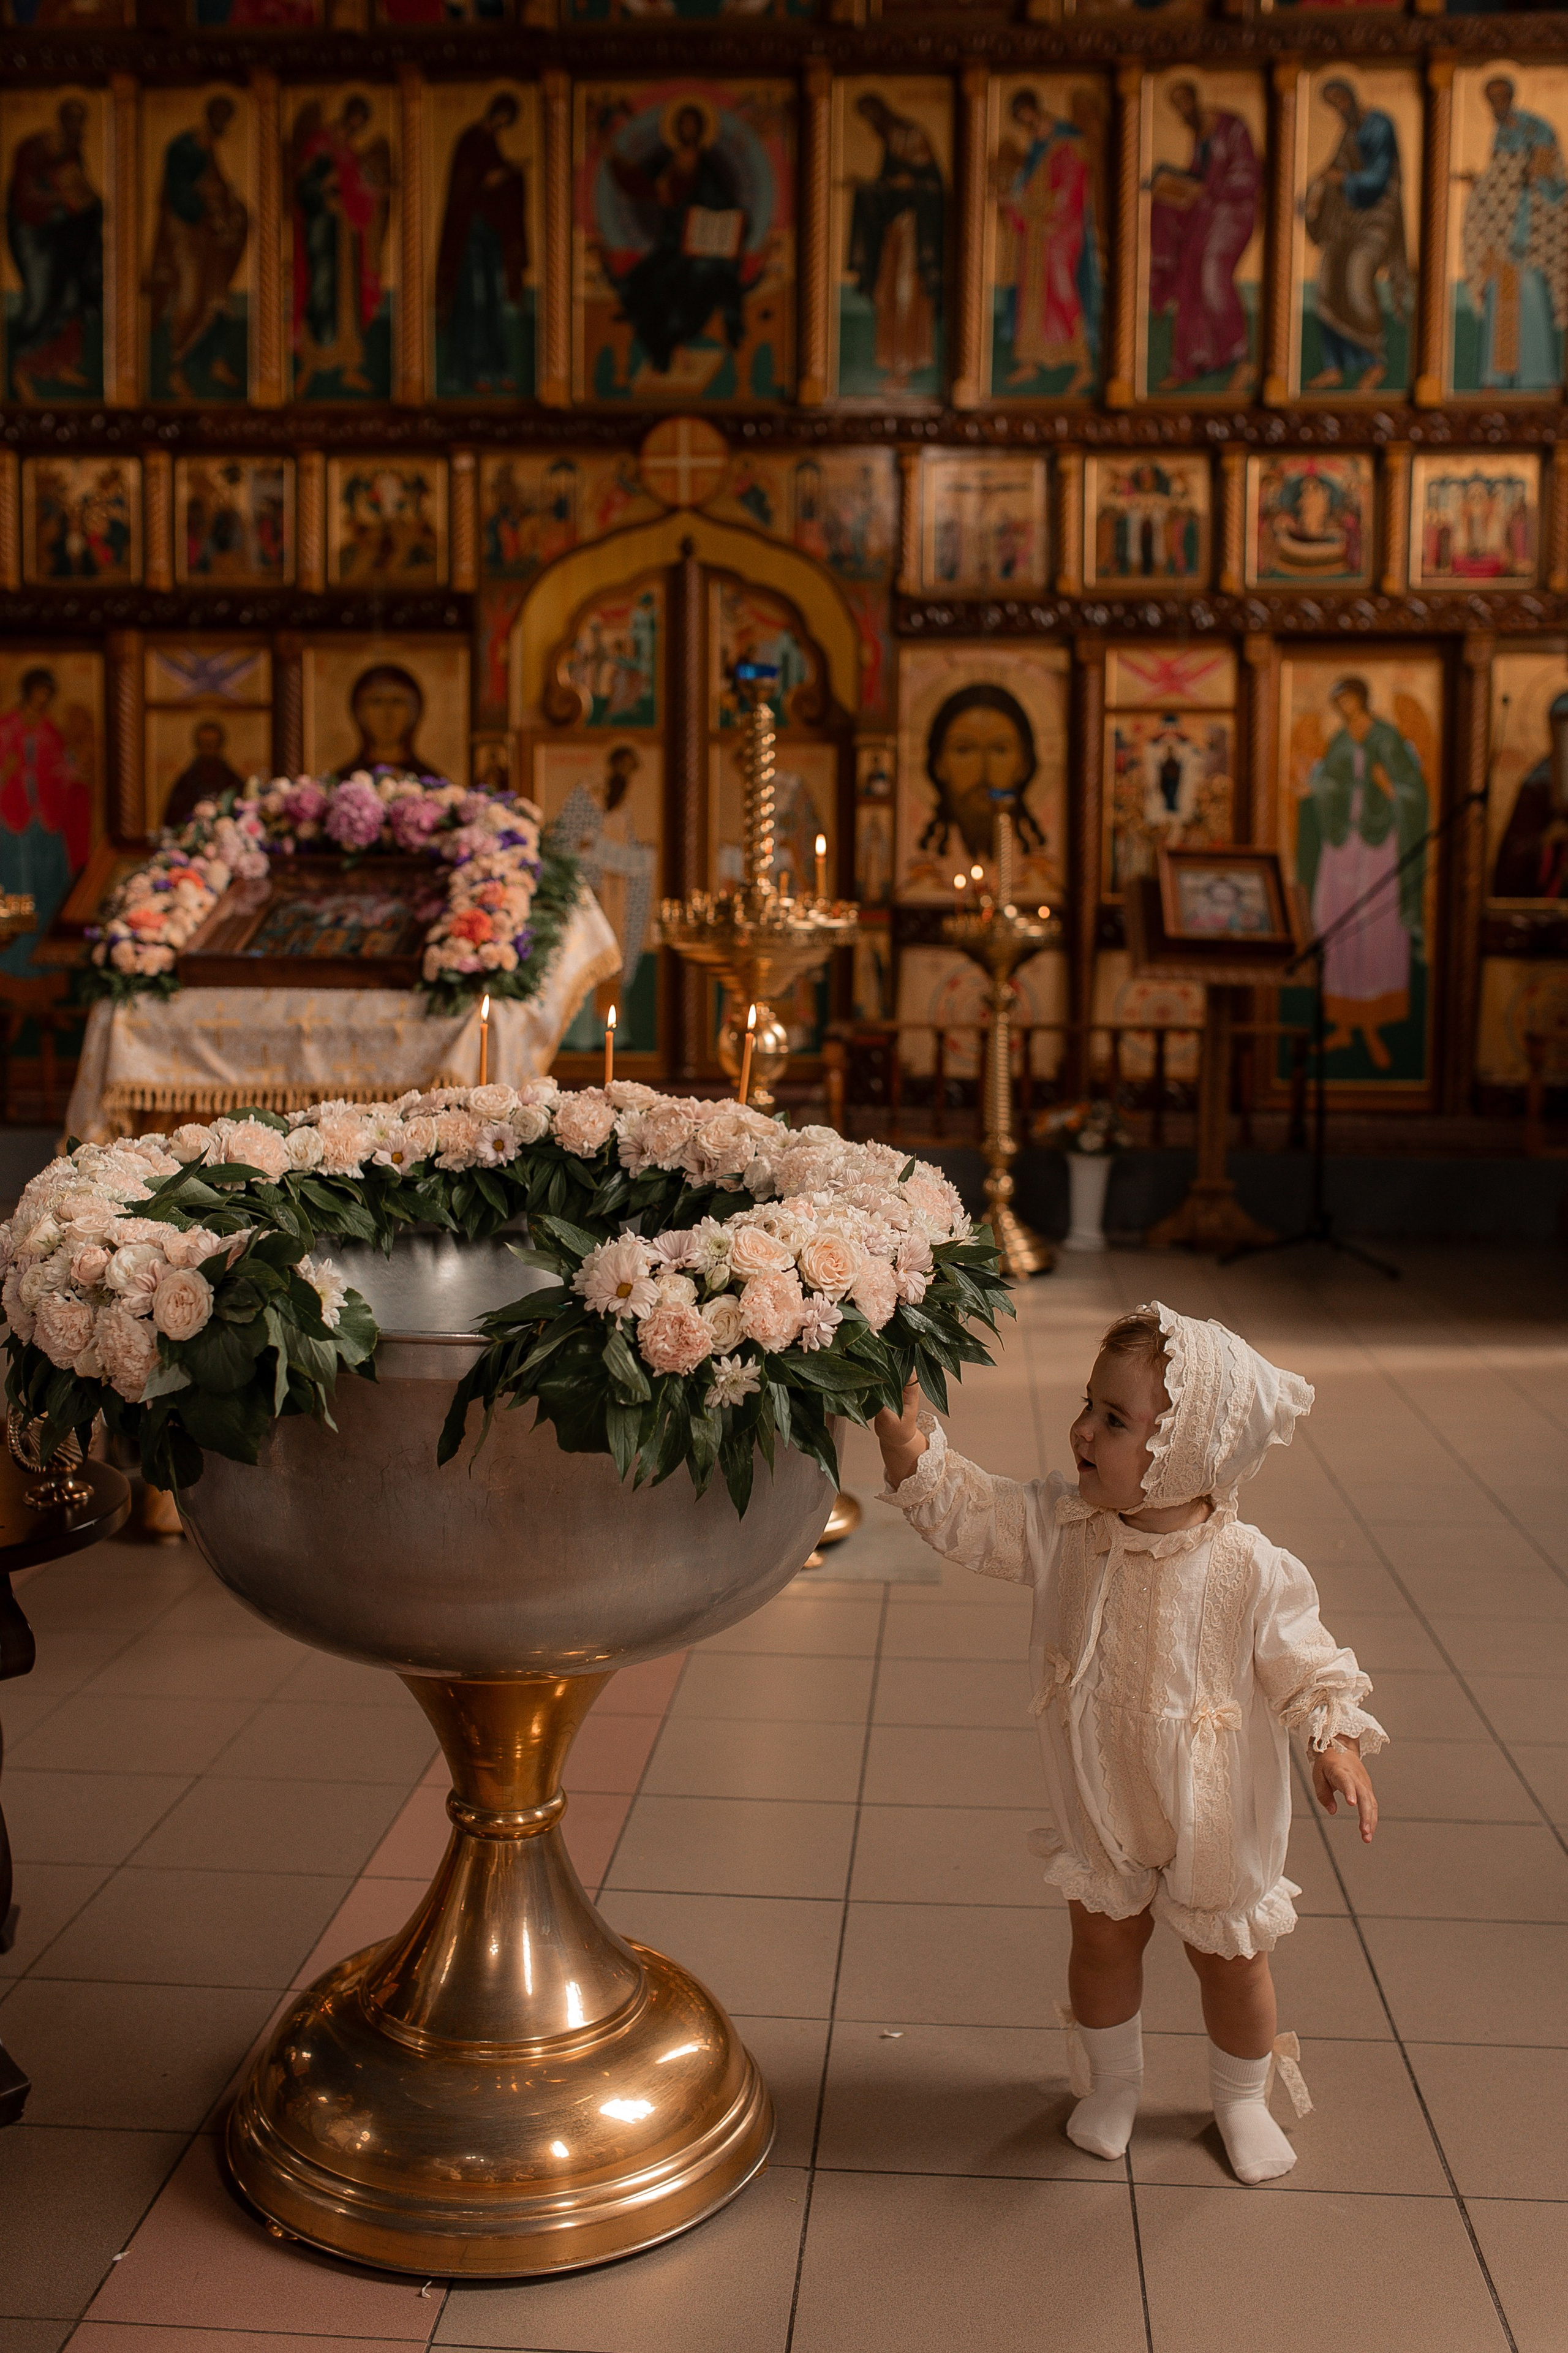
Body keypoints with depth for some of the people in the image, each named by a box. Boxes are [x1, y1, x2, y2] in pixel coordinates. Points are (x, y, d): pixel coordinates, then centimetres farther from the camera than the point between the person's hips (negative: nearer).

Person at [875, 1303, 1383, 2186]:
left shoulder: (1250, 1568, -25)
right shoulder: (1063, 1525, -15)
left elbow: (1305, 1662, -15)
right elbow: (969, 1514, -11)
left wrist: (1337, 1740, -29)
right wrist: (914, 1452, -26)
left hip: (1215, 1813, -2)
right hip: (1100, 1802, 3)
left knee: (1231, 1957, 18)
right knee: (1104, 1941, 19)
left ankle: (1243, 2099, 44)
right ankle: (1113, 2084, 46)